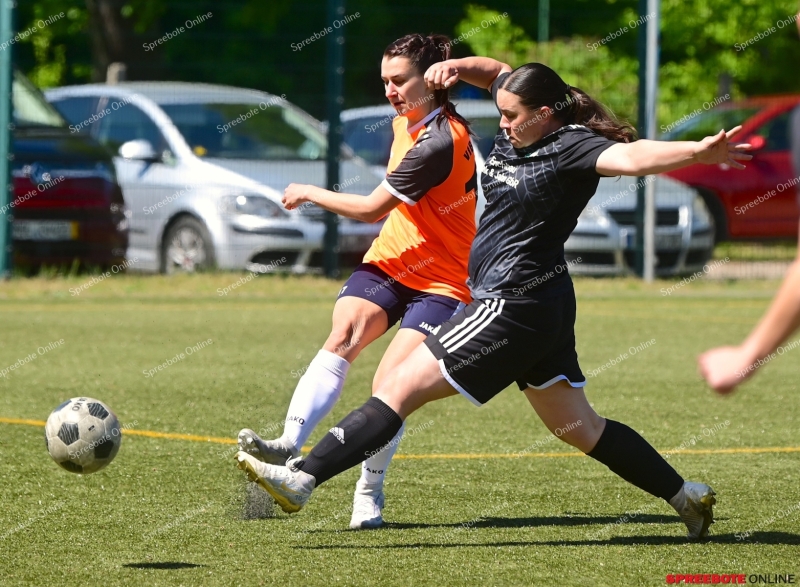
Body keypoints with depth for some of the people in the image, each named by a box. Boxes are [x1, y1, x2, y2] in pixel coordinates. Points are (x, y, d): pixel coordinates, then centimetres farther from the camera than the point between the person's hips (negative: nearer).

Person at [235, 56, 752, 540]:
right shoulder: (521, 129, 7)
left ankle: (301, 479, -9)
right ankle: (685, 495, 25)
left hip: (514, 304, -10)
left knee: (401, 387, -9)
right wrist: (457, 67, -1)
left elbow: (631, 156, -34)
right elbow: (495, 71, 22)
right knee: (580, 428, 19)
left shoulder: (572, 147, -18)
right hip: (543, 305, 10)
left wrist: (699, 152, -52)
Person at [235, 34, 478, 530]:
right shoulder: (406, 120, 7)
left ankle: (370, 492, -2)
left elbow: (372, 208, -18)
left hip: (441, 281, -7)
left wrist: (309, 193, -5)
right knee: (343, 337, -22)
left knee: (390, 384, -20)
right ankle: (289, 446, -40)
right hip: (390, 261, 7)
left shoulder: (441, 142, -22)